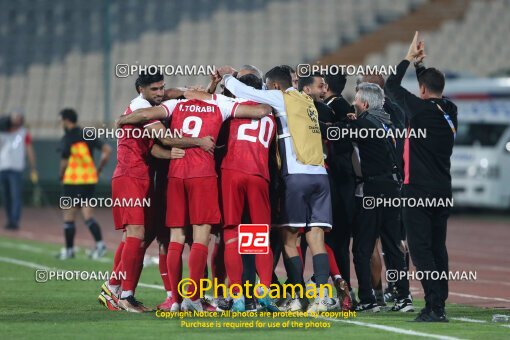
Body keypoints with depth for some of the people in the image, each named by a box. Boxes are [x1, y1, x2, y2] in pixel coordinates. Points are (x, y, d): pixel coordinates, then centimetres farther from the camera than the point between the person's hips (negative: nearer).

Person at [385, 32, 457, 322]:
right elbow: (434, 90, 27)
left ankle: (434, 306, -16)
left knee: (420, 248, -8)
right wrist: (421, 64, 28)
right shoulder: (450, 111, 7)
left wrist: (409, 59, 10)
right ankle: (439, 306, 12)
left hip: (420, 190, -7)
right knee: (438, 247, 11)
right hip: (444, 190, 7)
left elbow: (391, 85, 0)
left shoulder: (421, 109, -12)